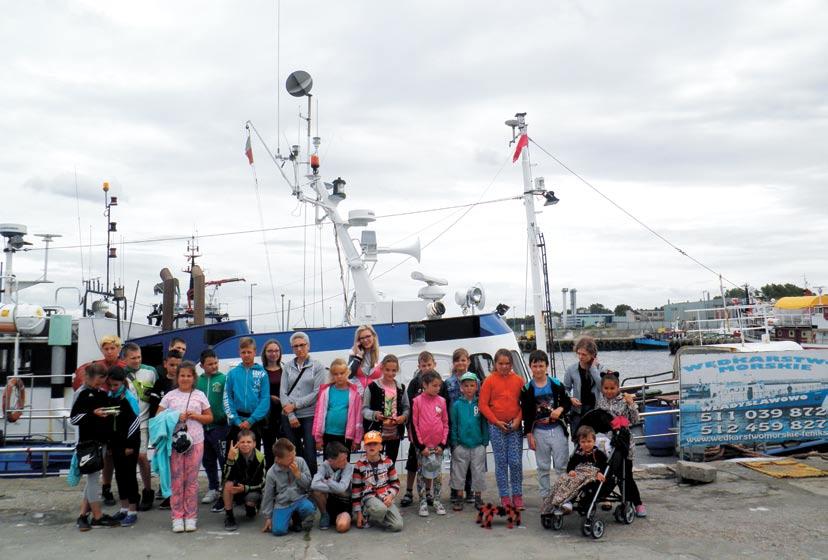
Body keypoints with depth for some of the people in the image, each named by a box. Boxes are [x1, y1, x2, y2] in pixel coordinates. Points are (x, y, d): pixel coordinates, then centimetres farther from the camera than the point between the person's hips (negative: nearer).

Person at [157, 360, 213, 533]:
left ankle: (191, 516, 13)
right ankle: (177, 517, 10)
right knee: (176, 479, 1)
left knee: (191, 480, 5)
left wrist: (195, 416, -6)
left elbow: (209, 417, 11)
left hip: (195, 442, 0)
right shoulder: (169, 396, 6)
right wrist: (175, 418, -10)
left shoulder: (200, 395, 8)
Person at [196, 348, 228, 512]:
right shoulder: (198, 381, 5)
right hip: (202, 426, 5)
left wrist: (229, 418, -19)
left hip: (220, 426, -5)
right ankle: (214, 489, 34)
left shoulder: (224, 379, -6)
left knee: (225, 461, -2)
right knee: (207, 460, 17)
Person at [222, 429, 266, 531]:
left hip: (251, 490, 0)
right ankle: (228, 516, -14)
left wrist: (245, 488, -24)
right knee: (228, 484, -30)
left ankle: (251, 508, 9)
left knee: (251, 500, -31)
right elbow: (226, 478, -30)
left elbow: (262, 483, -9)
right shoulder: (234, 455, -17)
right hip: (235, 491, 0)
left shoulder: (260, 457, -14)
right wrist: (230, 459, -42)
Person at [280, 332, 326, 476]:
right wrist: (291, 416, -7)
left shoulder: (317, 367, 1)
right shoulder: (288, 367, 9)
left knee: (310, 455, -6)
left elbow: (317, 393, -6)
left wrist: (295, 405, -9)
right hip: (289, 417, 3)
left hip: (309, 416, -3)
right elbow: (283, 392, 3)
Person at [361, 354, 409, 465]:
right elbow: (364, 409, -6)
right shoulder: (373, 387, -8)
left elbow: (407, 408, 10)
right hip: (376, 433, -4)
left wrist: (404, 416, -12)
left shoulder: (401, 388, 6)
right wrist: (374, 415, -26)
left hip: (395, 433, 4)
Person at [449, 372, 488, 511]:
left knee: (478, 472, 8)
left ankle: (478, 497, 22)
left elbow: (485, 423, 1)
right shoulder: (457, 404, -2)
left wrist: (485, 441, -3)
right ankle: (458, 498, 19)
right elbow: (453, 425, 0)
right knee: (459, 472, 8)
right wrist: (454, 442, -4)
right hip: (461, 445, 0)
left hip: (478, 445, 0)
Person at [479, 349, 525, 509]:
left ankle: (517, 496, 11)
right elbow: (483, 405, -3)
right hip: (496, 427, -1)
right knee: (501, 462, 4)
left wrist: (518, 419, -6)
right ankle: (505, 497, 12)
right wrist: (496, 422, -8)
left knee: (516, 462, -1)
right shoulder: (489, 381, -1)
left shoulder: (518, 380, 6)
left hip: (515, 426, 1)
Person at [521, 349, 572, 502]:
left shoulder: (556, 385, -1)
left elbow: (567, 403, 7)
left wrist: (560, 409, -15)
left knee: (562, 465, 1)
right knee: (543, 467, 8)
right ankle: (545, 498, 16)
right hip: (539, 432, 1)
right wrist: (529, 435, -3)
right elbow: (526, 414, 1)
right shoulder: (527, 389, -1)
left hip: (557, 429, 0)